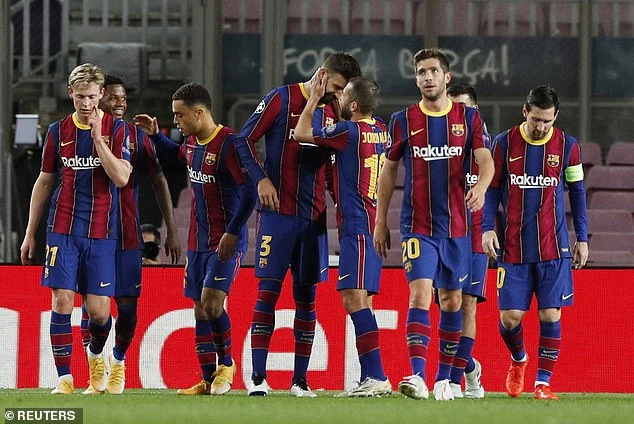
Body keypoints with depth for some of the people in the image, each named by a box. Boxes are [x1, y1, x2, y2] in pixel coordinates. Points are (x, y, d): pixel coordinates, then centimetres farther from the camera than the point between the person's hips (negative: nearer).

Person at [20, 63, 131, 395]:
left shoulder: (117, 129, 0)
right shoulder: (58, 131, 7)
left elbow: (121, 177, -12)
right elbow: (43, 183, 14)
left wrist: (98, 138, -16)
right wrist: (30, 233, 13)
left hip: (101, 232, -1)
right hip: (62, 230, 1)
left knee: (99, 311, -2)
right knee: (62, 301, -9)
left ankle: (95, 355, 30)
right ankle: (64, 379, -4)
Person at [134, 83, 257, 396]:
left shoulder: (229, 144, -18)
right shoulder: (192, 142, 8)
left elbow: (250, 191, -21)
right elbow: (178, 154, 34)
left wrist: (232, 233, -21)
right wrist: (155, 135, 19)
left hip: (226, 242, -8)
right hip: (198, 241, 8)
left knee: (211, 303, -17)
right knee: (200, 309, 7)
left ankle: (226, 364, 3)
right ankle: (208, 380, 11)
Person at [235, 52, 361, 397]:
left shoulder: (331, 112, 12)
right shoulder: (281, 99, -3)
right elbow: (244, 141, -3)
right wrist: (261, 179, -14)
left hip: (314, 216, 5)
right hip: (277, 213, -5)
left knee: (306, 296, 4)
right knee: (268, 291, -6)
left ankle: (300, 379, 7)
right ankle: (258, 377, -5)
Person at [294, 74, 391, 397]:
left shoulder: (349, 132, -13)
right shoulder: (380, 131, 12)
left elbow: (301, 133, 1)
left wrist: (314, 98, 10)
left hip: (357, 227, -9)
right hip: (371, 225, 10)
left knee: (354, 298, -15)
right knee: (356, 301, 11)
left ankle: (377, 376, -22)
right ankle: (369, 379, 9)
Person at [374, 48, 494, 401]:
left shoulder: (469, 117, 4)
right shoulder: (403, 120, 4)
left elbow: (485, 159, -6)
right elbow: (389, 170, 11)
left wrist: (481, 187, -28)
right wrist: (380, 221, 9)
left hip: (456, 226, 2)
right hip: (417, 225, -1)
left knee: (452, 299, 8)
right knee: (420, 293, -16)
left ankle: (445, 378, 18)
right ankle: (418, 376, -25)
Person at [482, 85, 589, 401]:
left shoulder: (567, 146, 2)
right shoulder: (505, 144, 0)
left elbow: (577, 192, 11)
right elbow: (492, 188, 7)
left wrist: (582, 238, 9)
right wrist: (487, 227, -5)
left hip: (554, 247, 0)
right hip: (514, 247, 0)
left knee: (550, 315, -5)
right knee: (510, 316, -2)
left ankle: (543, 382, 4)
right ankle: (518, 360, 28)